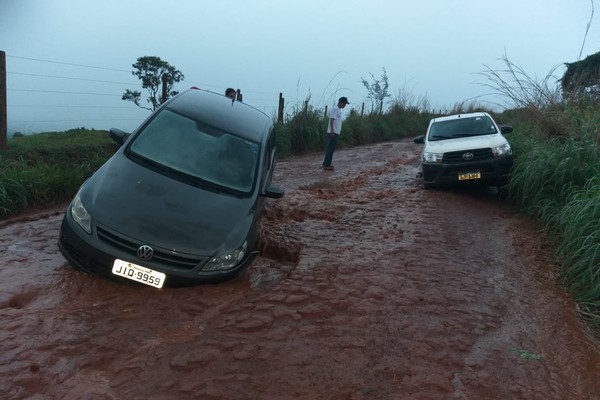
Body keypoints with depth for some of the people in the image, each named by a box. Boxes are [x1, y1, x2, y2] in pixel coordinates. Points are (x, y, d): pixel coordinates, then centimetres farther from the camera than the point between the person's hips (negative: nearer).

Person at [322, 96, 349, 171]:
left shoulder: (339, 109, 18)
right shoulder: (335, 108, -12)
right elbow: (331, 120, -19)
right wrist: (332, 130, -25)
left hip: (336, 132, 10)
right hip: (333, 132, -10)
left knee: (331, 149, 11)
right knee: (330, 149, -9)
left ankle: (326, 164, 15)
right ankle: (326, 165, -8)